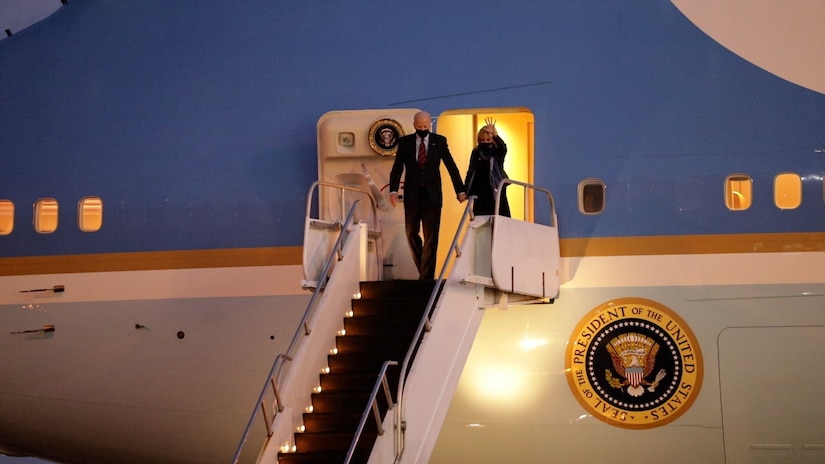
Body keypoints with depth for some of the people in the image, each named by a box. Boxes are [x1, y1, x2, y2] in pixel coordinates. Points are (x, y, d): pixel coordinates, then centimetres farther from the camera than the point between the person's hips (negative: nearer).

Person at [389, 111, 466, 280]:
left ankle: (427, 276, -2)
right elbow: (397, 168, 0)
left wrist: (460, 190, 4)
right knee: (411, 232, 5)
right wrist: (393, 190, -13)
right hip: (412, 195, 1)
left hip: (432, 195, -1)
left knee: (431, 237, -4)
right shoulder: (405, 142, 4)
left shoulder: (439, 141, 3)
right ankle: (424, 268, 23)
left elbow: (451, 166, 5)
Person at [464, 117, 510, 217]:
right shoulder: (475, 152, 8)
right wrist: (465, 190, 8)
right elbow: (470, 172, 13)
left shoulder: (497, 152, -2)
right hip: (479, 194, 3)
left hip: (495, 192, -3)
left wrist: (495, 135, -45)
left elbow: (503, 147, -25)